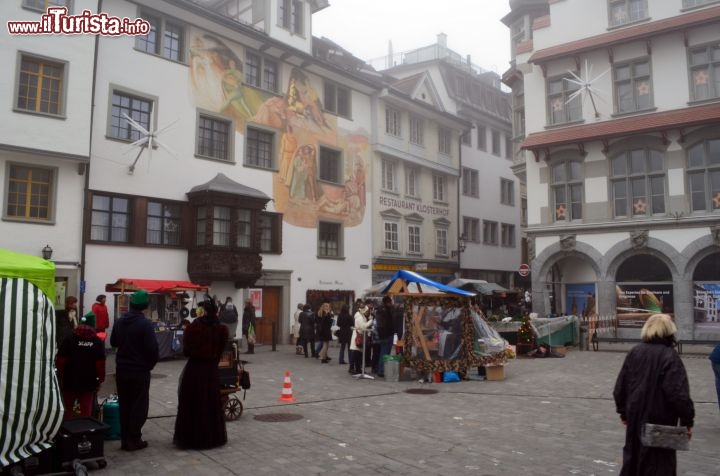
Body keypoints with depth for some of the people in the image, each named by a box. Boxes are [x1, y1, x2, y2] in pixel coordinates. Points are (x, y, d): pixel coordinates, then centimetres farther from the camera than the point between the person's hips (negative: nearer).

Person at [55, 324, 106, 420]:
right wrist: (101, 378, 3)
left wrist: (60, 376, 3)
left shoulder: (69, 339, 2)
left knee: (67, 409, 15)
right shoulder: (97, 341, 3)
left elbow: (60, 360, -6)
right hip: (88, 382, 0)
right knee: (86, 411, 5)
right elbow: (100, 363, -5)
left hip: (70, 380, 0)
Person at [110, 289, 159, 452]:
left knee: (124, 405, 13)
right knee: (139, 405, 4)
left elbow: (113, 342, 15)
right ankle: (134, 440, 7)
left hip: (121, 369, 6)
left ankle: (125, 438, 18)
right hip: (140, 371, -6)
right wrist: (152, 363, -1)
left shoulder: (119, 321, 3)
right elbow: (152, 349, -19)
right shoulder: (145, 324, -17)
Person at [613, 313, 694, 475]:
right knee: (659, 462, 9)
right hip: (660, 419, -5)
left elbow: (620, 386, 5)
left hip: (636, 417, 5)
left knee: (633, 456, 20)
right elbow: (679, 393, -21)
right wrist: (687, 420, -10)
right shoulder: (670, 356, -15)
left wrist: (623, 412, 16)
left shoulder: (635, 352, 1)